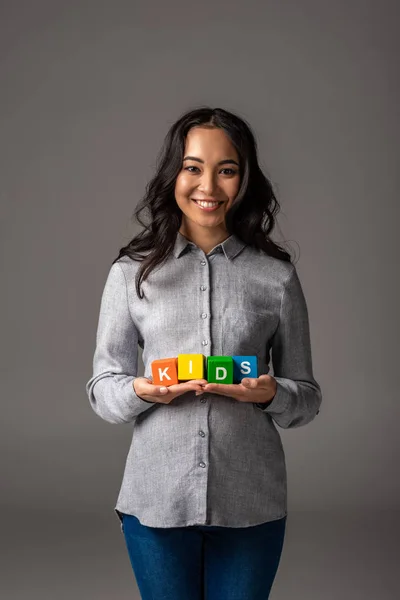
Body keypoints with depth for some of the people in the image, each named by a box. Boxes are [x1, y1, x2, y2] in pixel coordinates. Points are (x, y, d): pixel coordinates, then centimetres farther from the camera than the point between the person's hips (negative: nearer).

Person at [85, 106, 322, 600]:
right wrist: (141, 391, -16)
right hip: (155, 500, 0)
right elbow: (102, 388, 5)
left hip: (252, 503, 0)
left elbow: (307, 396, 6)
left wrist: (272, 393, -15)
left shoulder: (277, 276, 1)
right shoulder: (132, 271, 2)